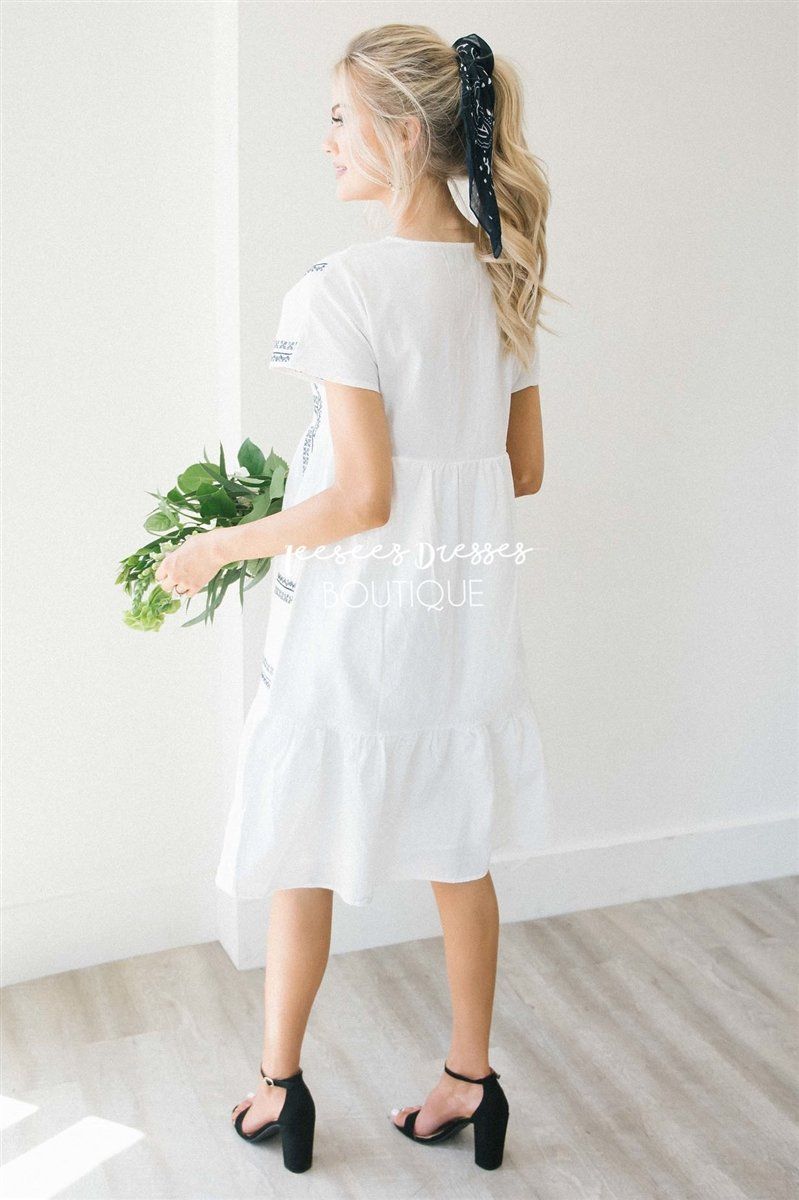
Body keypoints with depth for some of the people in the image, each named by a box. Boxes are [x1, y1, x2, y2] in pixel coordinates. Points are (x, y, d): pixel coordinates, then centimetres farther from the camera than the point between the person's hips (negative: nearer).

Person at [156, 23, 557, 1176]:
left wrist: (219, 546, -9)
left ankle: (279, 1086, 29)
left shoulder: (342, 288, -18)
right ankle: (470, 1081, 32)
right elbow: (524, 470, 8)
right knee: (457, 855, 17)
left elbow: (360, 498, -21)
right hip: (465, 611, 6)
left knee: (304, 853, 13)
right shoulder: (504, 279, 3)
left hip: (356, 614, -6)